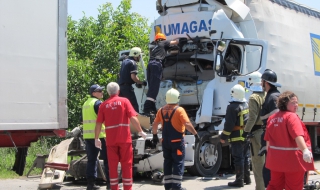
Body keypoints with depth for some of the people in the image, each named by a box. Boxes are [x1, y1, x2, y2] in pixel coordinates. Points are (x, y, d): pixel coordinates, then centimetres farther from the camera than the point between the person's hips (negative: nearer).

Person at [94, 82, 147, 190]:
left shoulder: (104, 105, 5)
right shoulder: (124, 101, 0)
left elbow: (98, 123, 3)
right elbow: (133, 118, -10)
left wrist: (96, 138, 13)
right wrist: (140, 131, -1)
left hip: (111, 140, 2)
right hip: (125, 139, -1)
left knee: (113, 165, 9)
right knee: (126, 164, 6)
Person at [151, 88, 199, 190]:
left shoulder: (161, 110, 5)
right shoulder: (179, 110, -12)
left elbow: (154, 124, 8)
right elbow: (187, 124, -20)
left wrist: (155, 135, 20)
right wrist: (196, 134, -13)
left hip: (165, 141, 5)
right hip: (177, 141, -5)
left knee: (167, 162, 14)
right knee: (178, 162, 0)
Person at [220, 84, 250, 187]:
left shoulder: (233, 107, -18)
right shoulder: (246, 105, 10)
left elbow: (229, 124, -20)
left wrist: (223, 137, -13)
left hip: (237, 137, -9)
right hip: (246, 136, 9)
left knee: (238, 158, -4)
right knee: (245, 157, 17)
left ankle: (239, 180, -1)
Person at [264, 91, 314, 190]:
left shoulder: (272, 118, 7)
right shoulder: (291, 116, -14)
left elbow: (268, 139, 13)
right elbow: (298, 135, -31)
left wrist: (269, 154, 25)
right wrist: (305, 150, -42)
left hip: (275, 159, 7)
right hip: (292, 159, -7)